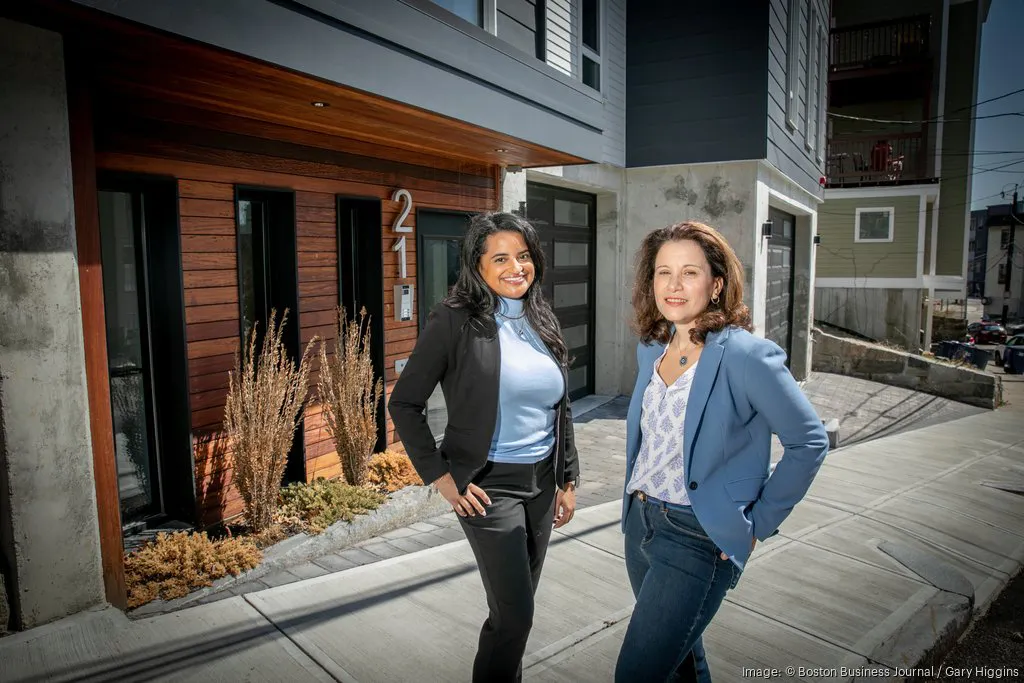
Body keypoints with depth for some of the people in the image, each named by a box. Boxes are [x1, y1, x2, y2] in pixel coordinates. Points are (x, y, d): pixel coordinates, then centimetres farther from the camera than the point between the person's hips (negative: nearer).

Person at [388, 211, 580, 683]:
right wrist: (441, 476, -12)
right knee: (515, 613, 0)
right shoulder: (455, 321, -13)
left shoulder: (543, 320, 4)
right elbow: (403, 404, -10)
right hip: (488, 484, -6)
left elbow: (561, 409, 12)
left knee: (518, 605, 18)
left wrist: (569, 479, 11)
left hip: (542, 480, 6)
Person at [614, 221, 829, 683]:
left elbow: (809, 441, -11)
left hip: (697, 538, -7)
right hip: (639, 522, 7)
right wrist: (637, 504, 15)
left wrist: (758, 523, -10)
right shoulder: (650, 349, 2)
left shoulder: (746, 355, -18)